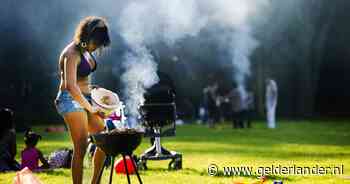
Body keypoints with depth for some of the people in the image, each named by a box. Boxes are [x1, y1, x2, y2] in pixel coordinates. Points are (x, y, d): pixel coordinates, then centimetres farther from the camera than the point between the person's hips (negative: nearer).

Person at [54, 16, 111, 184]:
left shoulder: (86, 51, 10)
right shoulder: (72, 54, -18)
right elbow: (70, 86, -27)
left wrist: (89, 87, 10)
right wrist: (90, 109, -24)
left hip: (85, 99, 9)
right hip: (70, 101, -9)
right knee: (81, 148, -15)